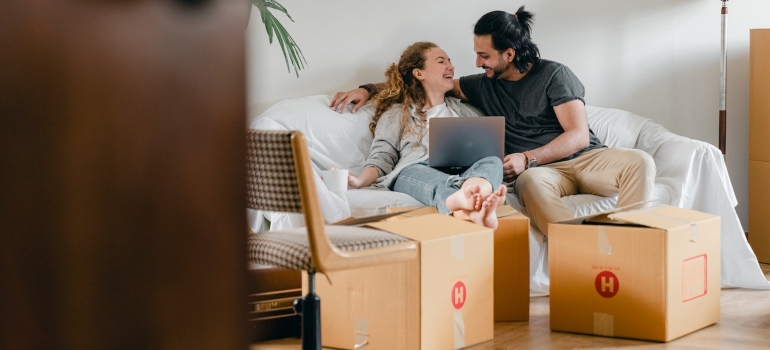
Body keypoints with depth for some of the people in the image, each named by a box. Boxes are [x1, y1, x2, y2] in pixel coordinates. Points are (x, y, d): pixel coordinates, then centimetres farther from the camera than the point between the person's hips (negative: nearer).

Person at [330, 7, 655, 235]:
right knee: (530, 181, -39)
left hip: (585, 157, -1)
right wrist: (368, 88, 11)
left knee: (640, 161, -33)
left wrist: (527, 158, -17)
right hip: (542, 169, 1)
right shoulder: (484, 86, 16)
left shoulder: (553, 74, 4)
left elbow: (579, 135, -4)